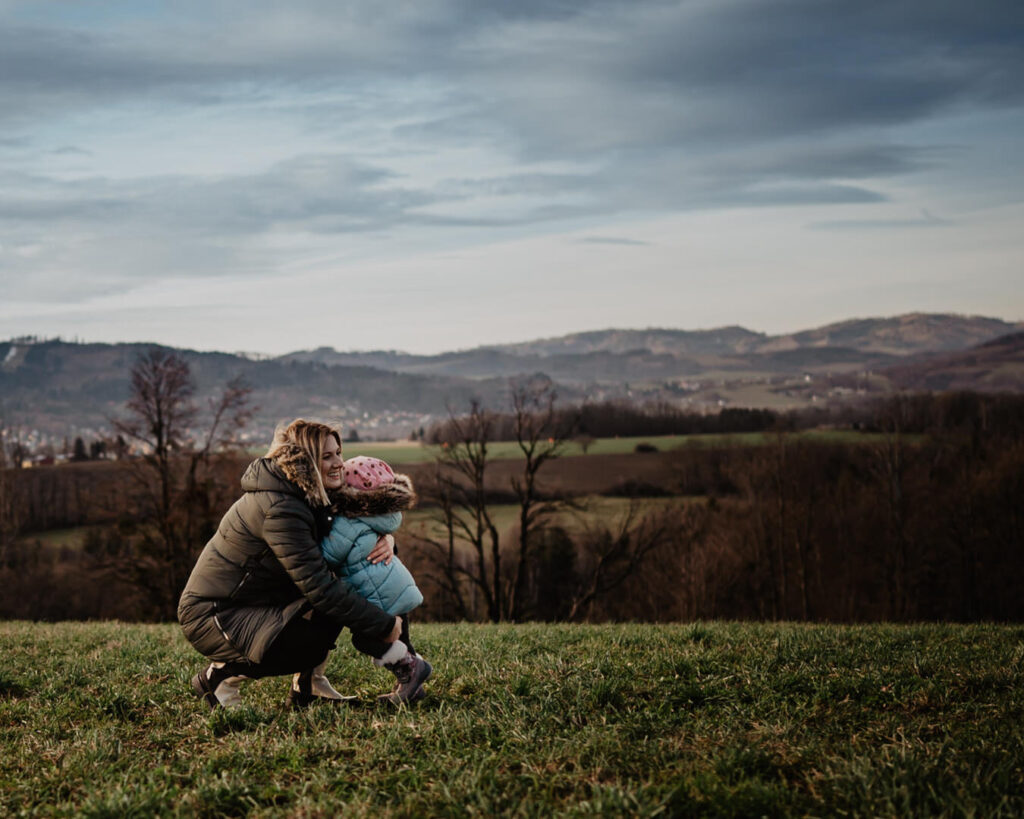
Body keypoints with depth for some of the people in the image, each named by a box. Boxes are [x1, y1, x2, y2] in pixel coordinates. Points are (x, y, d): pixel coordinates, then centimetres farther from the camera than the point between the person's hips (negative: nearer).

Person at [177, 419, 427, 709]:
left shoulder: (307, 498, 5)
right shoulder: (279, 510, -25)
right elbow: (319, 587, -27)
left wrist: (384, 539, -8)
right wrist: (383, 625, -21)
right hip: (211, 616, -10)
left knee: (339, 597, 2)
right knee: (313, 641, -25)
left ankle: (307, 686, 9)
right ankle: (221, 675, -7)